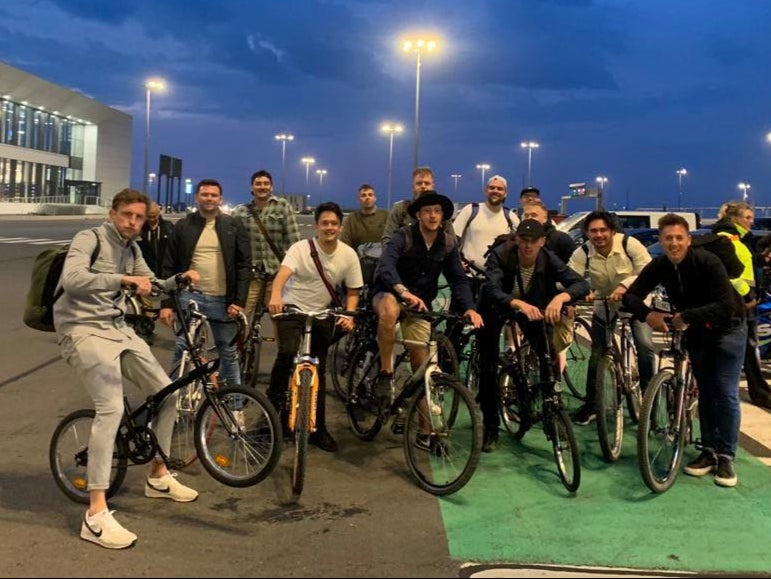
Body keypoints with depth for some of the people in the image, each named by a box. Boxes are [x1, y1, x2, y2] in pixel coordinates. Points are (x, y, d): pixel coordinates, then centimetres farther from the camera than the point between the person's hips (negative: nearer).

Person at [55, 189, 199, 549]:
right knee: (112, 407, -25)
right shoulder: (89, 239, -10)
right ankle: (96, 516, -23)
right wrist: (122, 279, -37)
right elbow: (72, 279, -27)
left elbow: (152, 285, 20)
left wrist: (181, 278, 0)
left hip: (119, 329, 9)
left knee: (166, 391, 7)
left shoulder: (132, 249, 14)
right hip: (84, 331, -9)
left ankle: (158, 477, 26)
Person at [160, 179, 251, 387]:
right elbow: (169, 266, 5)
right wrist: (166, 303, -1)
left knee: (229, 352, 9)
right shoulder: (183, 226, 4)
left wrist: (239, 301, -8)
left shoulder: (234, 226, 3)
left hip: (223, 300, 0)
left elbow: (245, 265, 0)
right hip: (190, 295, 0)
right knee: (182, 349, -3)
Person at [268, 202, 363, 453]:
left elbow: (352, 291, 2)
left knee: (318, 371, 8)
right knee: (288, 352, -31)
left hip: (321, 315, 4)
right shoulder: (301, 248, -16)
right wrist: (276, 296, -55)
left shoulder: (348, 254, -6)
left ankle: (318, 428, 20)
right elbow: (283, 273, -33)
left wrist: (349, 315, -17)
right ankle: (275, 398, -4)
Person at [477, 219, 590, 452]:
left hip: (531, 307, 2)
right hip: (496, 308, -2)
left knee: (549, 358, -8)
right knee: (488, 368, -6)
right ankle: (490, 428, 5)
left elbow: (582, 284, -32)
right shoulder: (500, 256, -32)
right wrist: (520, 304, -63)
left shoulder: (548, 260, -24)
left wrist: (560, 297, -54)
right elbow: (492, 291, -45)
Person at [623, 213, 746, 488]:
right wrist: (647, 314, -36)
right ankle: (709, 451, 19)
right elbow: (631, 295, -17)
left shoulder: (707, 262, -29)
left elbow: (727, 305, -36)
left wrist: (687, 316, -41)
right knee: (705, 392, 10)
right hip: (695, 331, 5)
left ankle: (726, 457, 2)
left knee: (726, 393, -6)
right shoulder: (659, 266, -14)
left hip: (727, 328, -4)